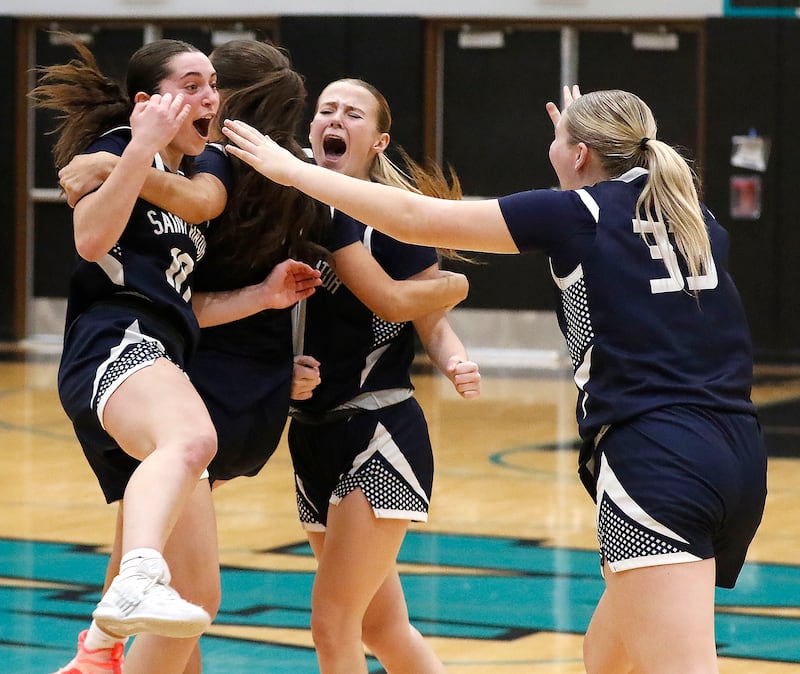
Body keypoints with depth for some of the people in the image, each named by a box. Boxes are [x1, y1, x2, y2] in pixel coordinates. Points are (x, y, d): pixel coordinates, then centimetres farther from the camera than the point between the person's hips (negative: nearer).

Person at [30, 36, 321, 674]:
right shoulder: (113, 148, 4)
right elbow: (91, 240, -15)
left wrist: (265, 295, 23)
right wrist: (143, 147, -20)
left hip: (163, 369, 10)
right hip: (115, 344, -10)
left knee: (198, 597, 6)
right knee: (190, 438, -45)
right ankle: (136, 586, -69)